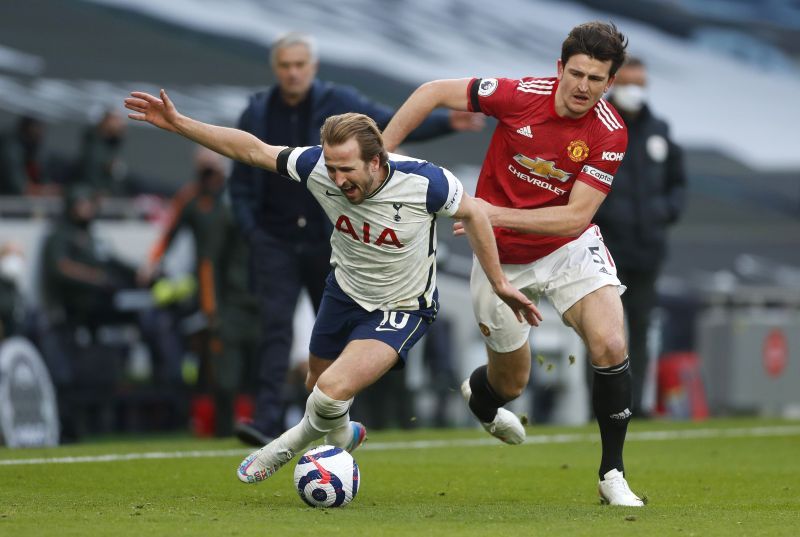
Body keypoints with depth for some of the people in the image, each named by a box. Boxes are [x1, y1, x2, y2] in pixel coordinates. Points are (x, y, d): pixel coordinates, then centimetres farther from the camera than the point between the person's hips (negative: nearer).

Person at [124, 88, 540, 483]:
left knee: (333, 391, -21)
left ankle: (287, 446, 11)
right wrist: (177, 124, -18)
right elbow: (251, 150, -13)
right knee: (318, 383, 22)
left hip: (402, 310, -5)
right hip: (345, 291, 5)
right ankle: (341, 435, 57)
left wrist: (499, 284, -4)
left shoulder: (423, 182, -31)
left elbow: (471, 213, -11)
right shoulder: (318, 167, -25)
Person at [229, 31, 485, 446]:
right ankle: (268, 420, -18)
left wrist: (446, 123, -24)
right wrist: (251, 232, -4)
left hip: (327, 241, 0)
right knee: (275, 328, -12)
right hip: (275, 242, 0)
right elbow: (240, 184, 9)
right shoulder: (256, 116, 4)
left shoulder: (339, 104, -1)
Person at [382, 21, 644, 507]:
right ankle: (478, 397, 51)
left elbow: (576, 216, -23)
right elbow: (434, 92, -10)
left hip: (569, 248, 0)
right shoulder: (520, 95, -21)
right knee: (511, 383, 10)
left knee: (610, 345, -23)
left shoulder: (610, 133, -19)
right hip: (502, 257, 0)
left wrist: (499, 214, -31)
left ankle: (613, 474, -8)